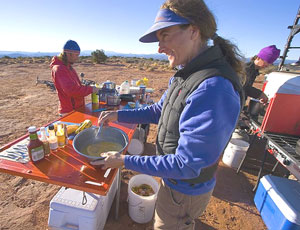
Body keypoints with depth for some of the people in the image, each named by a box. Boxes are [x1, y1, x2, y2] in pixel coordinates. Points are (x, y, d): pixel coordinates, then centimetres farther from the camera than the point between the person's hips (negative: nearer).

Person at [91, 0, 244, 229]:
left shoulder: (213, 89, -35)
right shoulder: (185, 75, -3)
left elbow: (186, 166, -31)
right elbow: (159, 111, 7)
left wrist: (124, 161, -24)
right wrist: (118, 115, 0)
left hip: (185, 190, -7)